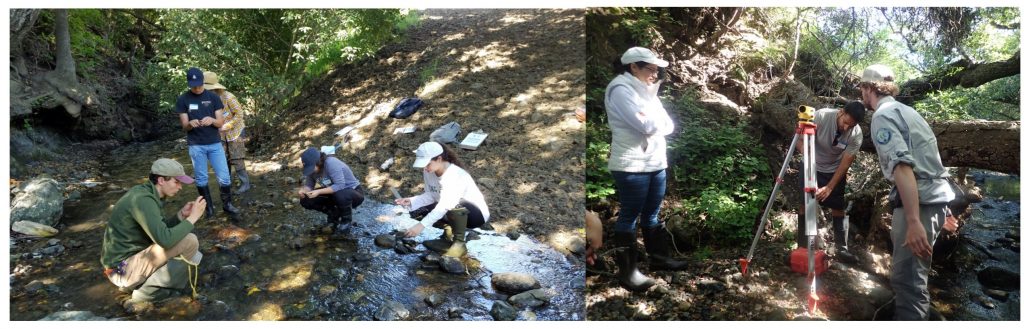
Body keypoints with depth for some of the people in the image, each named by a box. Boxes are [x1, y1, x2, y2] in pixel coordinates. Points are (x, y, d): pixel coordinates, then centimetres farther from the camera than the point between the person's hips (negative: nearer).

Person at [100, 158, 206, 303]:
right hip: (124, 268, -10)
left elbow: (160, 230, 16)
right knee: (188, 240, -22)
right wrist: (192, 218, -22)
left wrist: (181, 215, 0)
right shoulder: (143, 200, -24)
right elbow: (165, 240, -34)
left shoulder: (146, 192, 7)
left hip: (130, 258, 10)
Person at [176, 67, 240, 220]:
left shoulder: (213, 97, 0)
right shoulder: (183, 99, -1)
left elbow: (221, 122, -2)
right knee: (201, 178, 8)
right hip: (196, 146, 0)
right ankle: (208, 206, 21)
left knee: (224, 177, 0)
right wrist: (190, 124, -25)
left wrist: (212, 120, -25)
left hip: (215, 144, 0)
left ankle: (227, 204, 17)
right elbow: (184, 126, -1)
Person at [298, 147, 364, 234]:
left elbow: (340, 185, -35)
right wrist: (303, 190, -26)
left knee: (340, 195, -41)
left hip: (353, 192, -7)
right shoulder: (312, 168, -9)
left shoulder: (331, 163, -30)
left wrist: (318, 191, -39)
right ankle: (334, 214, 11)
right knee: (305, 200, -9)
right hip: (333, 193, 7)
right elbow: (309, 185, -3)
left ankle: (346, 220, -9)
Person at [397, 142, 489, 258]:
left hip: (477, 213, -7)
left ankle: (459, 243, -18)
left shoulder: (455, 175, -32)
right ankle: (448, 235, 7)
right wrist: (411, 201, -20)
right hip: (456, 212, 7)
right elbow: (430, 195, -2)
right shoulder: (429, 172, -9)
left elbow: (444, 206, -39)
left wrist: (422, 225, -44)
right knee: (418, 212, -9)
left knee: (456, 204, -40)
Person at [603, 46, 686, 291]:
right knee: (629, 216, -3)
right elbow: (647, 125, -20)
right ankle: (627, 271, 3)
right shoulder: (620, 88, -11)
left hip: (655, 162, 8)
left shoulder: (645, 89, 17)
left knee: (652, 214, 17)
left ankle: (659, 257, 29)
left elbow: (668, 125, 11)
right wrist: (659, 121, 0)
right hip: (632, 166, -8)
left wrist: (654, 124, -7)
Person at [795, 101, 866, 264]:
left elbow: (845, 163, -19)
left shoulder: (856, 135, -23)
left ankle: (842, 249, 10)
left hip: (835, 171, 1)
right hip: (812, 167, -1)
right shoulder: (821, 116, -28)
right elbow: (800, 139, -20)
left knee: (839, 208, 1)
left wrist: (829, 188, -24)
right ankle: (802, 248, 4)